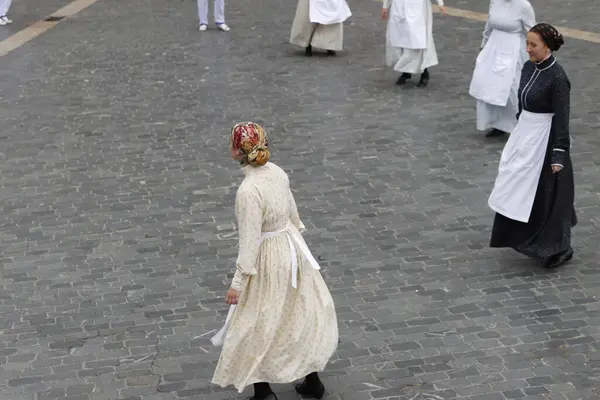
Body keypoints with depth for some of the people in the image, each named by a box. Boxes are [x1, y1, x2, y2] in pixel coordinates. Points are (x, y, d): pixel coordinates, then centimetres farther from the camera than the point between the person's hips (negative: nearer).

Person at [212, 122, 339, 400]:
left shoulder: (248, 192, -28)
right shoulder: (276, 172, -5)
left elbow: (250, 242, -24)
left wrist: (238, 283, -16)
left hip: (268, 259, -8)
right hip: (291, 248, 8)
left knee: (258, 325, 11)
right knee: (303, 312, 21)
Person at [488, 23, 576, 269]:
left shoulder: (557, 78, -20)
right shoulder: (529, 68, 4)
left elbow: (562, 119, -20)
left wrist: (558, 155, -22)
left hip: (545, 140, -8)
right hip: (524, 135, 8)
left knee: (545, 196, 2)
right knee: (520, 191, 15)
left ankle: (558, 249, 18)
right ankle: (528, 240, 32)